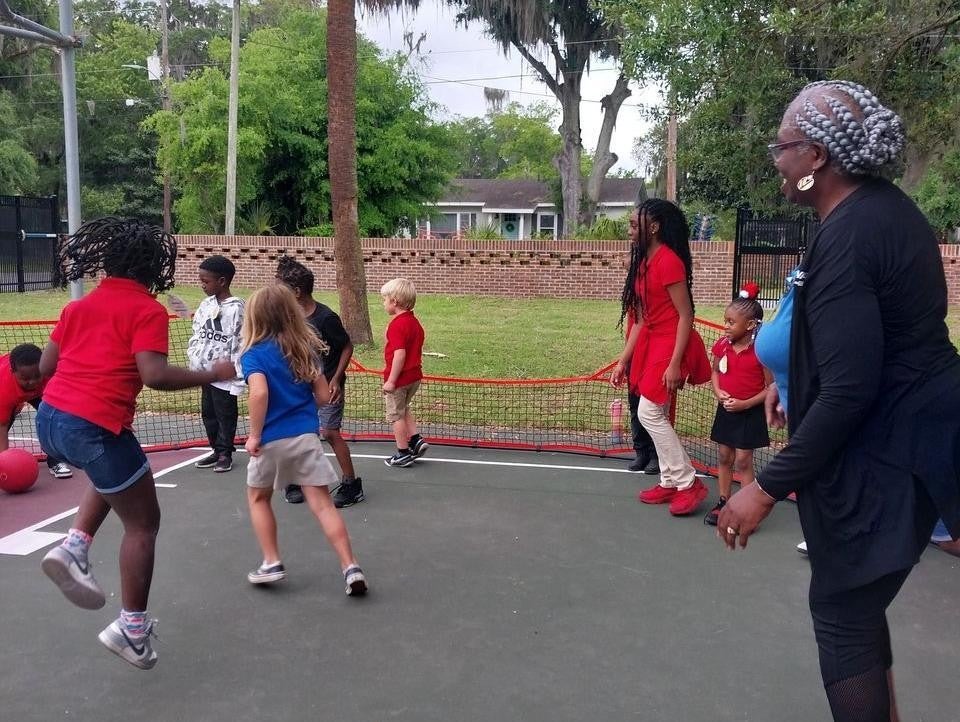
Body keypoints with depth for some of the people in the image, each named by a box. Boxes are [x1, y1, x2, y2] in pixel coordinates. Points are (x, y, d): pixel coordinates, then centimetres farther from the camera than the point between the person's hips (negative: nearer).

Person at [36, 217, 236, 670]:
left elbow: (45, 366, 17)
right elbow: (154, 375, -17)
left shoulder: (79, 306, 15)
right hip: (96, 427, -7)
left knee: (114, 476, 35)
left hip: (50, 417, 8)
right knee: (142, 523, 10)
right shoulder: (147, 309, -5)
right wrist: (212, 374, -6)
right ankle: (131, 629, 15)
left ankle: (74, 547, 15)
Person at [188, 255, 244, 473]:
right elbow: (197, 336, 14)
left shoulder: (236, 308, -15)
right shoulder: (206, 305, 7)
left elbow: (240, 343, -15)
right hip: (206, 372, 7)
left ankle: (225, 453, 17)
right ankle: (217, 450, 28)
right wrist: (194, 361, 6)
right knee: (208, 413, 15)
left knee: (225, 415, 4)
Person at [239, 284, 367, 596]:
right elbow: (323, 396, 7)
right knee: (322, 503, 4)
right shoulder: (305, 348, 6)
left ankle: (272, 563, 23)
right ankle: (351, 567, -2)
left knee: (258, 497, 23)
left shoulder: (254, 354, -6)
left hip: (272, 440, -3)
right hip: (306, 436, 3)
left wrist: (255, 435, -14)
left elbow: (259, 393, -23)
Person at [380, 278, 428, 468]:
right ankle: (416, 441, 20)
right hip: (414, 375, 9)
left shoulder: (397, 325, -21)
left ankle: (403, 454, 16)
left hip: (399, 379, -9)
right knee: (403, 410, 27)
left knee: (396, 415, 7)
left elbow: (400, 354, -27)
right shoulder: (415, 322, 6)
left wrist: (391, 381, -23)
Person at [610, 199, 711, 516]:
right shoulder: (643, 262, 10)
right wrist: (623, 361, 12)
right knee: (657, 414, 12)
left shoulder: (669, 261, -17)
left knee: (649, 412, -8)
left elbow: (685, 315, -17)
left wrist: (674, 364, -20)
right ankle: (670, 483, 23)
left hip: (671, 345, -9)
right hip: (652, 342, 9)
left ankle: (689, 483, 4)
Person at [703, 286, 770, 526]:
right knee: (724, 457, 13)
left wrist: (744, 404, -19)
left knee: (743, 461, -1)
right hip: (725, 410, 6)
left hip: (750, 413, -6)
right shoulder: (722, 345, -2)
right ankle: (723, 502, 25)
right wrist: (718, 392, -5)